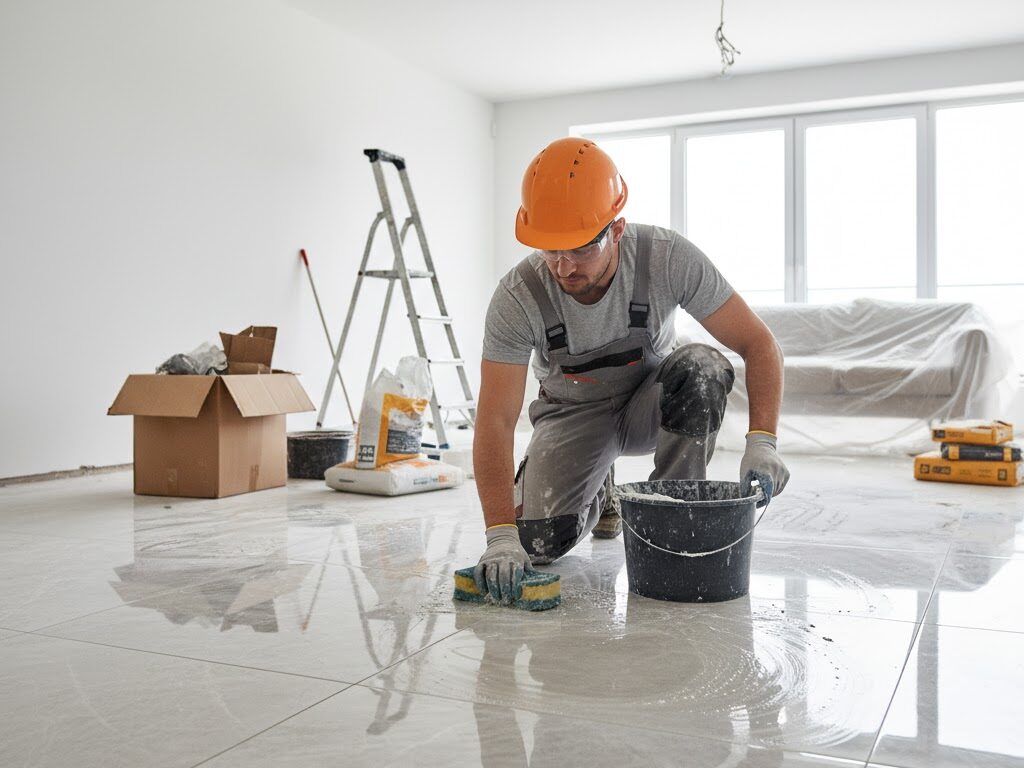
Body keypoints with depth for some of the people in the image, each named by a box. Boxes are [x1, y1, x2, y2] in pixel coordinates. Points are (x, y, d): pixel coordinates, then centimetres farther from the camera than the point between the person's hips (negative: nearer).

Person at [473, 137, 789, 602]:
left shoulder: (668, 258, -28)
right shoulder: (517, 298, -29)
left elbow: (759, 344, -22)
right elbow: (495, 420, -31)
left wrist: (762, 441, -37)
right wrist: (500, 535, -41)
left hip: (650, 403, 1)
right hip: (572, 412, 0)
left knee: (702, 369, -34)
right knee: (540, 541, -21)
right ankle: (598, 495, 16)